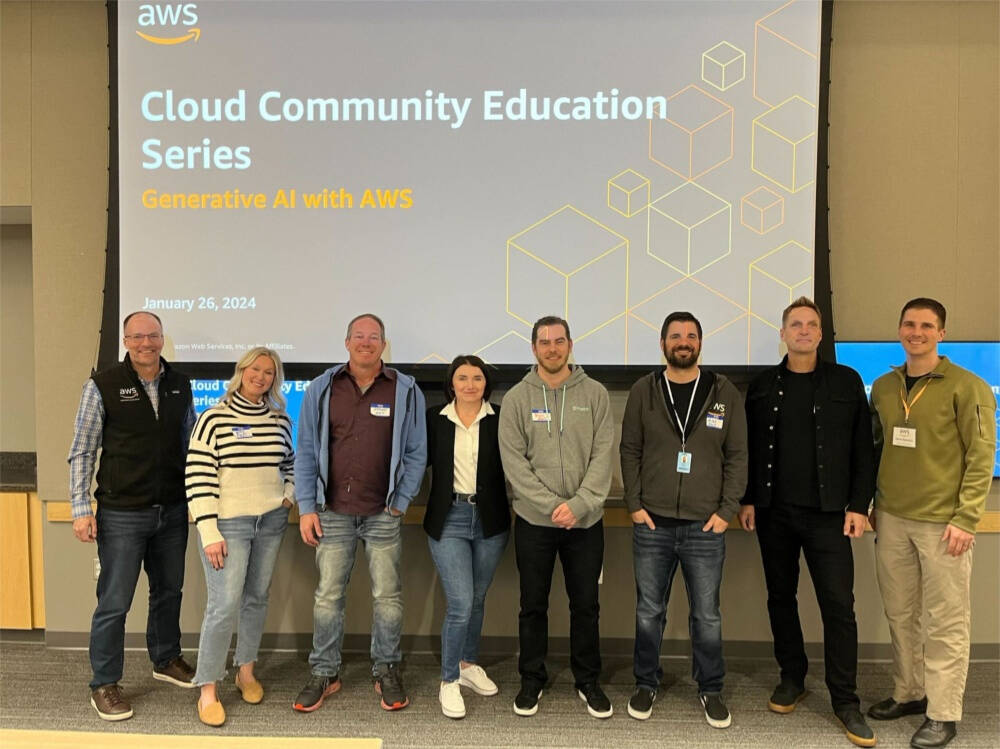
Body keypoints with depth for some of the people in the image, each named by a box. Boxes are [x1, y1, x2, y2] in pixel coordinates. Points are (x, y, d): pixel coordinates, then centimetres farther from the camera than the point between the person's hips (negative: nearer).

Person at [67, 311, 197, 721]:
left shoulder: (180, 384, 4)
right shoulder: (103, 385, -8)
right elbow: (82, 452, -5)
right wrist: (81, 508, -10)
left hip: (173, 510, 5)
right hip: (122, 514, -4)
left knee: (169, 591, 18)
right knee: (114, 602, 3)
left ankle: (166, 659, 38)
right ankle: (104, 684, 20)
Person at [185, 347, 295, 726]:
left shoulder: (280, 420, 5)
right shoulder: (214, 418, -9)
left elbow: (292, 464, 21)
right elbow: (198, 477, -11)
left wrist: (288, 495, 2)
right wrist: (209, 533, -14)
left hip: (271, 521, 5)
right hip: (228, 523, -5)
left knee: (257, 598, 13)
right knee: (224, 605, -7)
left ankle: (246, 670, 30)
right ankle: (208, 690, 7)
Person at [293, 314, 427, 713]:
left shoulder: (406, 391, -1)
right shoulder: (321, 389, 2)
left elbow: (416, 453, 2)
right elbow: (306, 452, 4)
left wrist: (401, 501, -4)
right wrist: (306, 508, 0)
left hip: (383, 514, -1)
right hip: (332, 512, 1)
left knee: (387, 595, 8)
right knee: (328, 595, 8)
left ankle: (386, 670, 25)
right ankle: (324, 673, 24)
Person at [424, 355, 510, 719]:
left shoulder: (500, 419, -2)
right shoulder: (434, 419, -1)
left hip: (490, 520, 2)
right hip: (449, 519, -2)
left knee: (477, 599, 17)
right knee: (460, 603, -7)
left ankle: (468, 664, 38)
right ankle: (449, 682, 12)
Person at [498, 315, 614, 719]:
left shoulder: (595, 393, 0)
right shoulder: (517, 398, -1)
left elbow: (603, 456, -5)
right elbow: (514, 461, -7)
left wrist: (578, 505, -16)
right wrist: (552, 506, -15)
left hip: (585, 520, 1)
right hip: (534, 520, 0)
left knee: (586, 605, 11)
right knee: (533, 606, 11)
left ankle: (588, 680, 29)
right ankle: (532, 679, 29)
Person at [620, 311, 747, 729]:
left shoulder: (725, 393, 2)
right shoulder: (643, 391, 3)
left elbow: (738, 455, 3)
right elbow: (630, 451, 4)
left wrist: (727, 510, -3)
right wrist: (634, 504, -3)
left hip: (705, 525, 0)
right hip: (652, 523, 1)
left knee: (706, 615, 9)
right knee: (649, 611, 11)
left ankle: (710, 690, 28)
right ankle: (646, 684, 29)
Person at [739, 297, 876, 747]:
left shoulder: (846, 382, 2)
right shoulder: (762, 386, 7)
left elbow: (863, 448, 0)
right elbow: (749, 449, 8)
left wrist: (859, 504, -5)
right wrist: (747, 500, 3)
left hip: (827, 513, -2)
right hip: (773, 512, 2)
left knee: (839, 605, -2)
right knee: (780, 597, 11)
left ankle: (845, 701, 11)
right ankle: (792, 680, 28)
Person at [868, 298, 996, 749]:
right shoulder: (883, 386, 9)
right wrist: (874, 504, 13)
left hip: (942, 522, -5)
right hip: (892, 519, 5)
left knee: (946, 622, 4)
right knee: (899, 614, 13)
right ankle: (908, 694, 28)